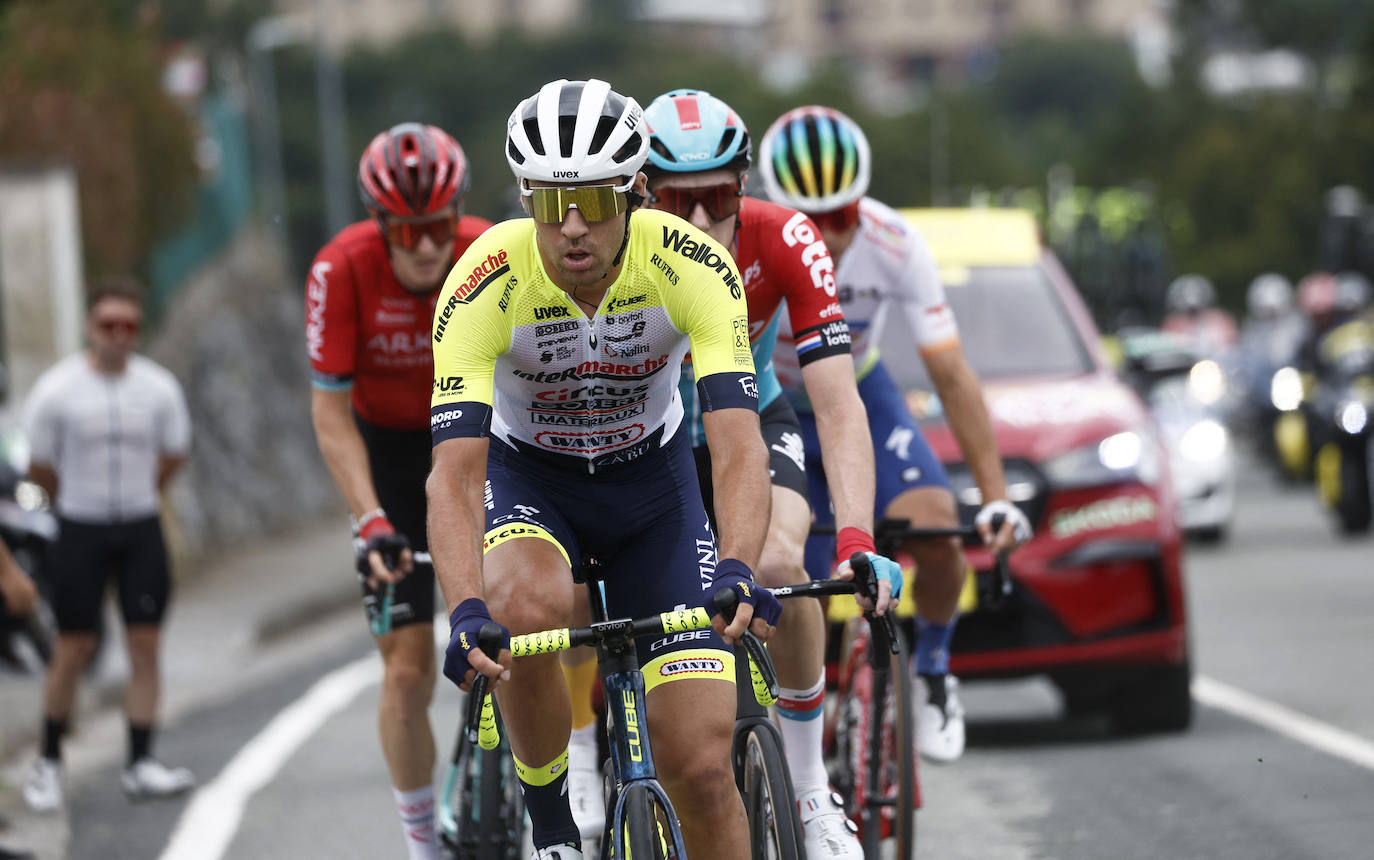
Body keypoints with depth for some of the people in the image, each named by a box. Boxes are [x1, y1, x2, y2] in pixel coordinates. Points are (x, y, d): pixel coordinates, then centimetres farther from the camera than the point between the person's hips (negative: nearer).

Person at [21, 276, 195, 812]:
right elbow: (39, 469, 0)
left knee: (146, 645, -2)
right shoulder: (56, 390, -10)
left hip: (141, 528, 3)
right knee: (73, 649, -2)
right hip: (80, 530, -3)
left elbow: (172, 455, 13)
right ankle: (49, 762, 13)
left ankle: (140, 763, 3)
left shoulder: (159, 388, -1)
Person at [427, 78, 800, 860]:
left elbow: (739, 443, -34)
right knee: (530, 607, -37)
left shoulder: (692, 267, -27)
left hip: (652, 480, 1)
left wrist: (736, 572, -53)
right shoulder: (486, 284, -29)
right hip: (527, 477, -1)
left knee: (703, 768, -10)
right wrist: (467, 612, -51)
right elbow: (455, 472, -35)